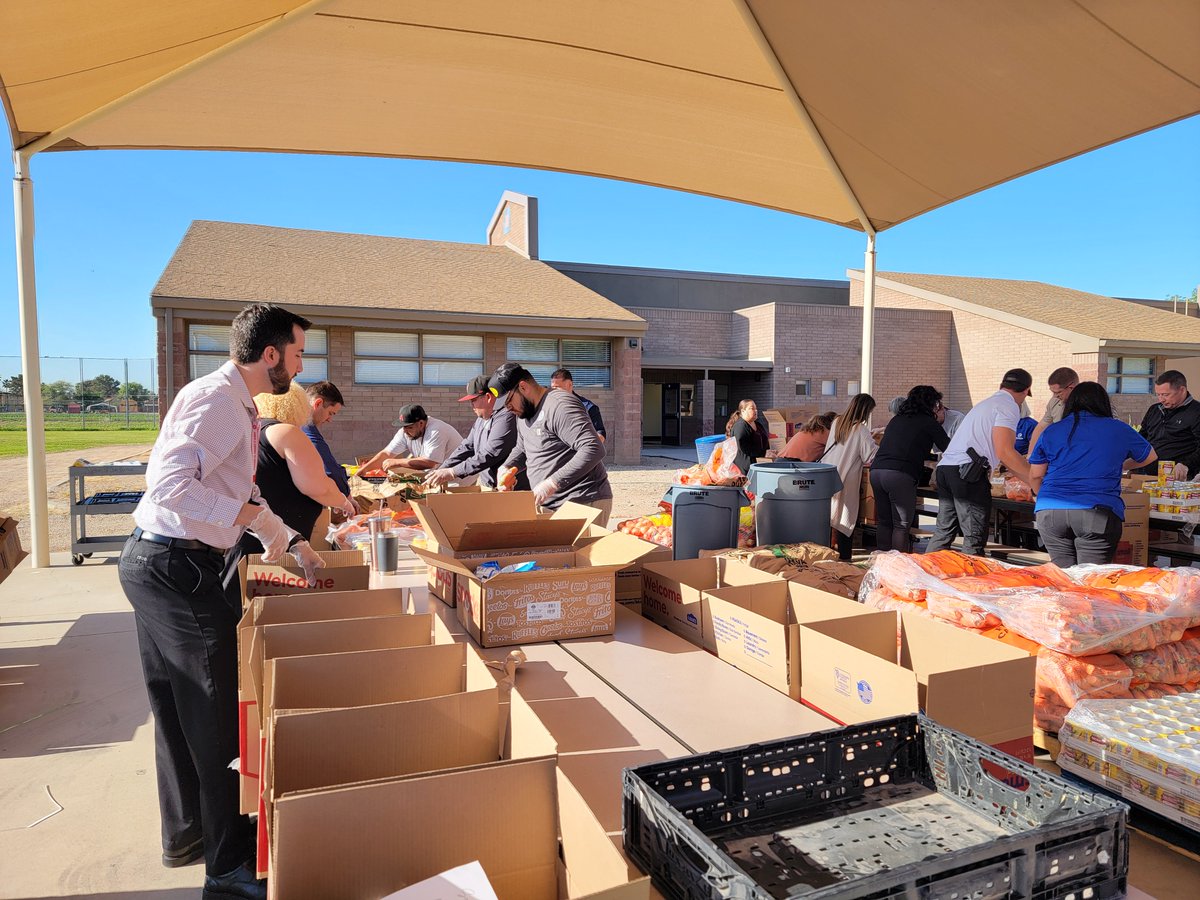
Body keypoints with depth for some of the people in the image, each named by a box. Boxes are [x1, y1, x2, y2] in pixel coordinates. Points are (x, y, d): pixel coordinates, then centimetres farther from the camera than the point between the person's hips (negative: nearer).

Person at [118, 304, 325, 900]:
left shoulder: (238, 405, 15)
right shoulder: (217, 400, -17)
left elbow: (238, 494, 23)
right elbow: (169, 483, -29)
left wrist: (293, 545, 19)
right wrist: (255, 517, -27)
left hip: (153, 562, 11)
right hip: (177, 566, -11)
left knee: (178, 708, 20)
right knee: (219, 715, -1)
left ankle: (185, 833, 37)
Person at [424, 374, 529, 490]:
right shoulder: (482, 418, 15)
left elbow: (489, 455, -22)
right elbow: (466, 447, 15)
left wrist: (452, 473, -21)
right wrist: (441, 472, 4)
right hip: (487, 487, 8)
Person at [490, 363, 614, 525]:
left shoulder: (559, 405, -17)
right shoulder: (523, 414, 14)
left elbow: (593, 449, -26)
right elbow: (521, 449, 30)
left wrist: (552, 483, -28)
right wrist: (506, 467, 7)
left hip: (584, 504, -9)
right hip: (550, 505, 9)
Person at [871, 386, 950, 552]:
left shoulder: (896, 419, 24)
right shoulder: (928, 422, 6)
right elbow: (948, 448, 10)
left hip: (876, 471, 6)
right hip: (900, 475, -6)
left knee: (883, 522, 13)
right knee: (901, 526, 1)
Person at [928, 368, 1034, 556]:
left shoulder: (987, 403, 27)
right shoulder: (1009, 407, -1)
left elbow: (999, 451, 30)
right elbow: (1004, 452, -11)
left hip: (945, 466, 9)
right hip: (967, 471, -9)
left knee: (943, 531, 14)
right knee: (974, 540, -3)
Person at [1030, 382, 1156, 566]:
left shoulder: (1051, 431, 12)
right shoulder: (1119, 429, 12)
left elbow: (1035, 476, 12)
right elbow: (1150, 456, 29)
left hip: (1049, 511, 2)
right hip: (1097, 513, -2)